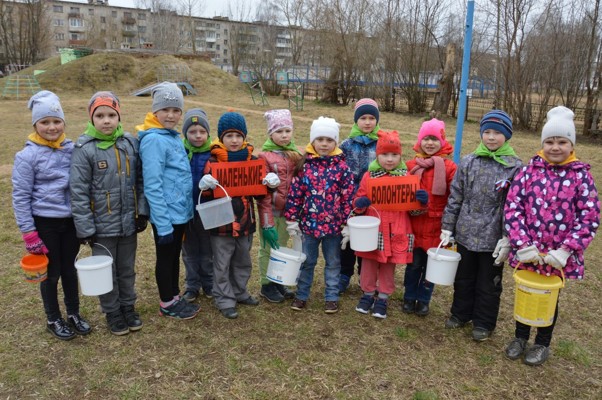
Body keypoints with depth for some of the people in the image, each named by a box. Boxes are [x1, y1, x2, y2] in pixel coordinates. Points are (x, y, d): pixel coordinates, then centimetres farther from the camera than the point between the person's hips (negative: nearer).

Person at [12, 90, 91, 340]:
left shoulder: (73, 149, 0)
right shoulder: (28, 156, -11)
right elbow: (20, 197, -8)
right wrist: (28, 232, -10)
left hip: (71, 220, 3)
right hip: (45, 222, -3)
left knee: (70, 269, 16)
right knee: (52, 272, 10)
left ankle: (74, 314, 34)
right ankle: (53, 320, 30)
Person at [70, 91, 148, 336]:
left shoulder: (131, 143, -1)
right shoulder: (84, 149, -12)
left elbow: (140, 181, 6)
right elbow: (78, 192, -11)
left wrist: (142, 212, 1)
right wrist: (85, 228, -12)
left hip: (128, 223, 3)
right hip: (102, 225, -3)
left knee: (127, 270, 18)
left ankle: (128, 308, 37)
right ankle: (112, 313, 31)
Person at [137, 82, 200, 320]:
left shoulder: (174, 136, 8)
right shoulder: (153, 140, -18)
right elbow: (152, 186, -22)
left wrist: (185, 208, 11)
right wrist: (163, 224, -22)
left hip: (180, 212, 8)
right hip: (166, 215, -8)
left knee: (175, 256, 20)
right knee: (165, 258, 9)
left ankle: (175, 297, 36)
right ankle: (167, 304, 26)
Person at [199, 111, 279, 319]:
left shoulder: (252, 160, 1)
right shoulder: (213, 161, -8)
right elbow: (206, 192, -3)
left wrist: (269, 182, -12)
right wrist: (206, 186, -23)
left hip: (245, 222, 4)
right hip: (222, 222, -3)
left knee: (243, 262, 19)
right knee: (222, 264, 8)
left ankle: (239, 292, 38)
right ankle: (224, 300, 22)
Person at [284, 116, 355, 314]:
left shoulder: (342, 167, -6)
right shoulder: (304, 164, -5)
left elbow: (348, 197, -4)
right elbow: (294, 193, -2)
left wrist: (348, 224, -5)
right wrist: (292, 219, -3)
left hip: (333, 224, 0)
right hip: (309, 222, 1)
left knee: (333, 263, 14)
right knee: (307, 261, 15)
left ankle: (331, 297, 29)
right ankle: (301, 295, 31)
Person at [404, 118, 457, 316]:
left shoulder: (449, 167, -6)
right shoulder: (411, 165, 1)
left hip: (436, 225, -1)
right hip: (414, 223, 1)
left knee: (431, 264, 11)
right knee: (413, 263, 12)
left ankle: (423, 300, 27)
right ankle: (409, 298, 28)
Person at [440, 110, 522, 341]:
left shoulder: (515, 167, -9)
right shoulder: (468, 162, 0)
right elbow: (455, 197, 4)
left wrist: (507, 239, -12)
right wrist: (447, 228, 3)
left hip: (493, 238, -3)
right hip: (465, 234, 3)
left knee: (488, 284, 13)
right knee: (463, 278, 19)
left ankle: (483, 323, 32)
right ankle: (460, 313, 39)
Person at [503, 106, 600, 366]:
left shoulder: (581, 175, -7)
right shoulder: (530, 170, -5)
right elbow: (512, 206, -9)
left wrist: (565, 250, -15)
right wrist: (523, 245, -16)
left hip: (558, 255, -1)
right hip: (527, 252, 1)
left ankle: (542, 344, 38)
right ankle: (520, 337, 39)